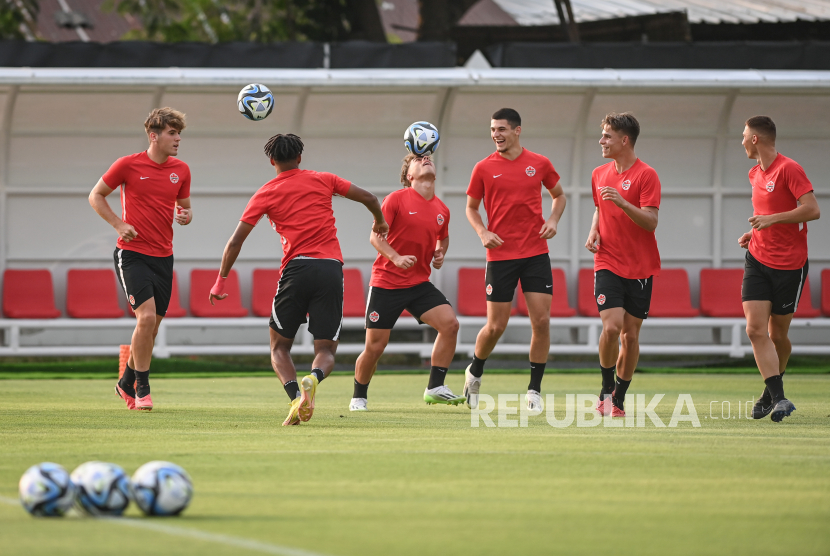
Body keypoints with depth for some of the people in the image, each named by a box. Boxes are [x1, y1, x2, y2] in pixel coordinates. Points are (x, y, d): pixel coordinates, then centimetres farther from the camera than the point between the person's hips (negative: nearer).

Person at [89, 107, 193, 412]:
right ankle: (142, 389, -8)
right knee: (147, 316, -19)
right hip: (132, 253, -5)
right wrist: (119, 224, -9)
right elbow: (96, 196, 3)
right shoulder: (128, 165, -7)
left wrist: (186, 215, -4)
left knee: (151, 327, 8)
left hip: (163, 257, 5)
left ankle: (127, 383, 29)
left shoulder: (180, 170, 7)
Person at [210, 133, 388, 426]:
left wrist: (221, 281, 15)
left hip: (297, 270, -1)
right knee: (326, 350, 6)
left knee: (279, 347, 12)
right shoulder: (322, 180, 14)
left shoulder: (266, 193, 9)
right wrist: (380, 222, 38)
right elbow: (368, 198, 17)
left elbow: (235, 241, 6)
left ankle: (296, 397, -16)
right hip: (331, 269, 2)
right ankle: (313, 378, -30)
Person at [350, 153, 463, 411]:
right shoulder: (396, 199, -9)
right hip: (386, 282, -4)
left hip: (419, 283, 4)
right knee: (375, 347, -3)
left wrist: (440, 252, 6)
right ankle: (359, 397, 21)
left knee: (450, 324, -16)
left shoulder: (442, 210, 7)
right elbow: (375, 236, -12)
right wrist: (396, 258, -27)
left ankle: (435, 388, -8)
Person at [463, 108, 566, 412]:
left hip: (536, 253, 1)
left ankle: (534, 390, 5)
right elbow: (471, 207, 11)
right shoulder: (484, 168, 1)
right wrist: (482, 232, -7)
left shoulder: (539, 164, 4)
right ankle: (474, 373, 28)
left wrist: (553, 220, -1)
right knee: (496, 326, -1)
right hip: (501, 254, -1)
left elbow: (558, 195, 19)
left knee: (542, 321, -7)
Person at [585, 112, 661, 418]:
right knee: (611, 326, -16)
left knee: (631, 334, 3)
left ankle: (619, 398, 16)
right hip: (608, 263, 2)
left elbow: (650, 221, -15)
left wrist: (622, 201, -28)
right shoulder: (600, 174, 9)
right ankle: (606, 389, 2)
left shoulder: (646, 175, -8)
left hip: (640, 268, -2)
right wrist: (594, 231, 5)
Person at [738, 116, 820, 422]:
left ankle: (772, 391, 27)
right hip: (758, 261, 6)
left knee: (778, 335, 5)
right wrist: (754, 232, 10)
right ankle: (779, 398, -15)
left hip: (789, 265, -6)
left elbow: (812, 210, -20)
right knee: (756, 329, -12)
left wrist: (772, 219, -23)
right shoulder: (755, 174, 12)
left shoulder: (789, 169, -13)